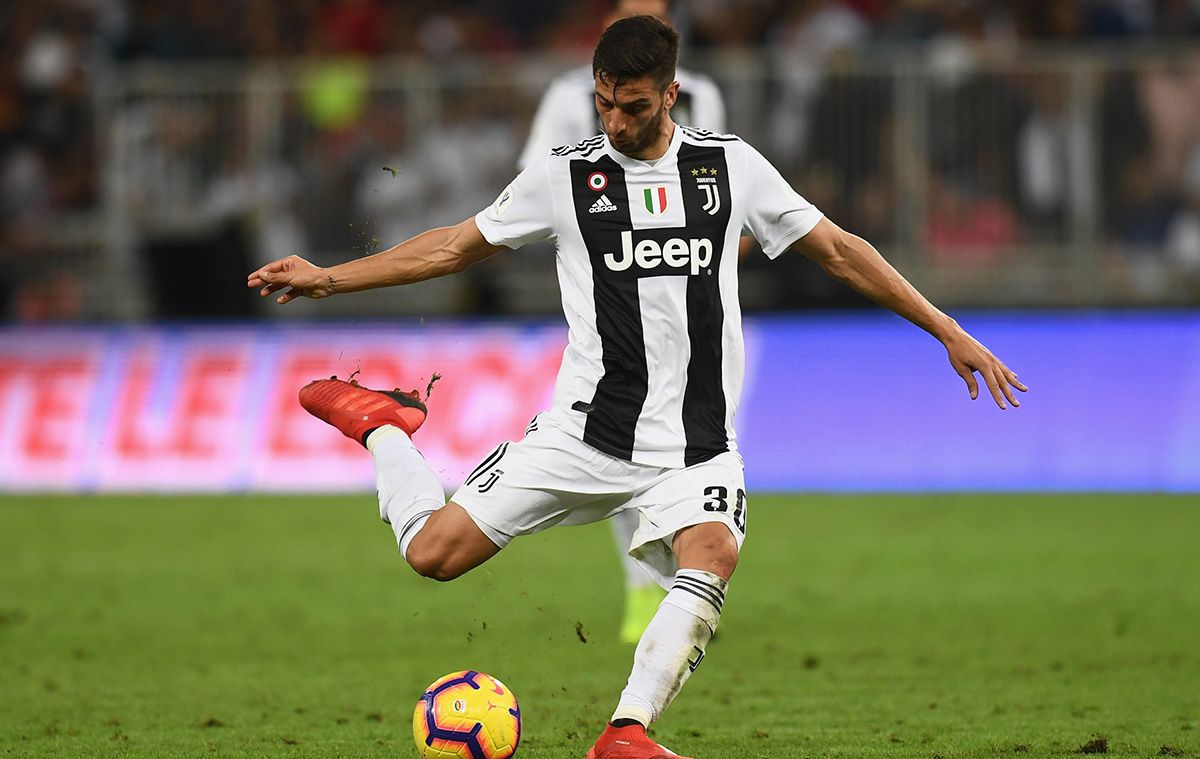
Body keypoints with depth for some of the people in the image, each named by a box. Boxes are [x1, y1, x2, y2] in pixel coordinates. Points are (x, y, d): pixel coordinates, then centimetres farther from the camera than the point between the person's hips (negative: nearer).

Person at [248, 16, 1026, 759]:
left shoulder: (730, 165, 4)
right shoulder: (566, 175, 2)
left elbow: (838, 249, 10)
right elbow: (454, 247, 12)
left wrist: (948, 331, 8)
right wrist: (329, 279, 6)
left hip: (697, 444, 0)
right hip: (586, 433, 0)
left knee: (712, 558, -31)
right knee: (434, 552, -7)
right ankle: (382, 426, 22)